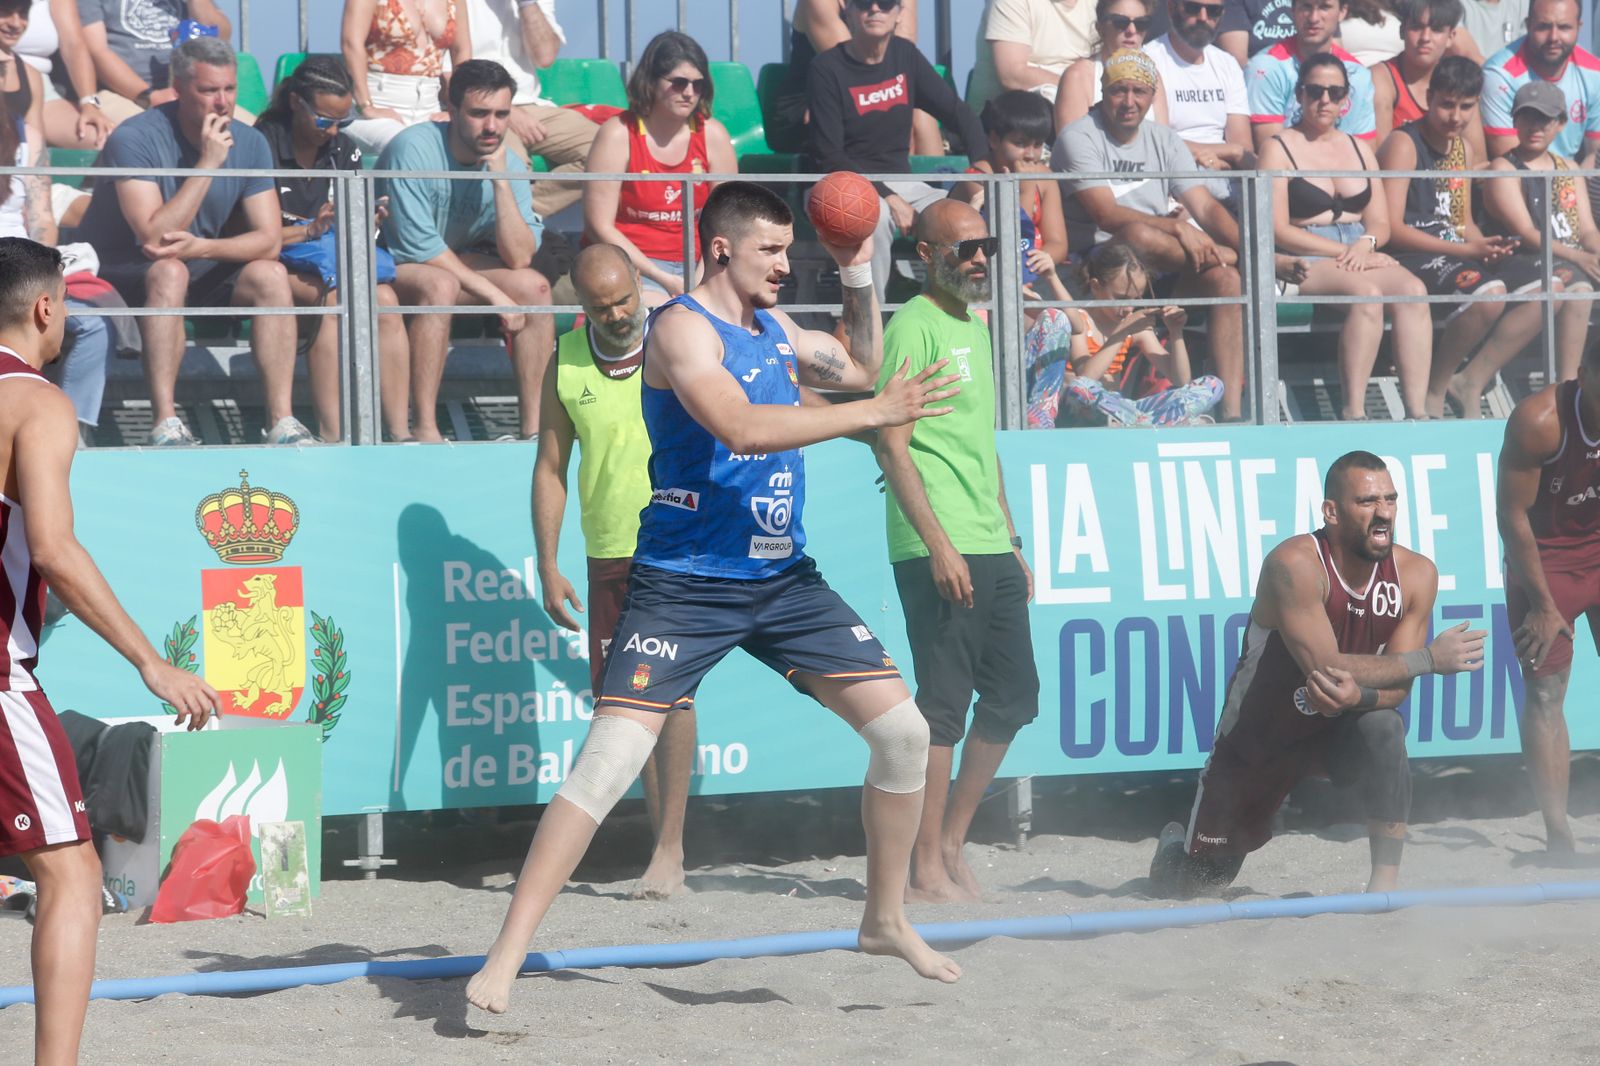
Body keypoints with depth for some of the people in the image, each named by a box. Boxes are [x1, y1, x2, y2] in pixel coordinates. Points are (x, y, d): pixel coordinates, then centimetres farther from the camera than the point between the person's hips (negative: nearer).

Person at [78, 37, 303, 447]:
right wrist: (207, 164, -28)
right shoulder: (135, 139, -19)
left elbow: (270, 239, -7)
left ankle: (281, 420, -26)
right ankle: (165, 424, -40)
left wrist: (202, 247, -25)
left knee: (270, 274, -21)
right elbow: (153, 238, -28)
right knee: (169, 272, -36)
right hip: (123, 274, -5)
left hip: (204, 274, 5)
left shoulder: (250, 143, -3)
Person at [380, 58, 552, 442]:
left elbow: (519, 258, -16)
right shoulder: (414, 150, -23)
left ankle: (535, 426, -15)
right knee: (440, 285, -36)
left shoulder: (509, 165, -6)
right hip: (389, 264, -6)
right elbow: (420, 247, -25)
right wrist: (494, 295, -23)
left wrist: (501, 181, -25)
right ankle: (423, 429, -35)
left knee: (535, 286, -15)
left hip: (454, 261, 6)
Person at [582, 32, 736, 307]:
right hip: (630, 264, -3)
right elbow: (599, 225, -8)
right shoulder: (618, 135, -4)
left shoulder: (713, 135, 7)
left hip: (692, 266, 3)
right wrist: (665, 280, -15)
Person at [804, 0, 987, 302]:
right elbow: (829, 156, -16)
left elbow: (958, 113, 8)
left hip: (897, 181, 5)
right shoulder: (826, 69, -11)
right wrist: (889, 198, -24)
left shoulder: (905, 55, 6)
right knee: (877, 215, -38)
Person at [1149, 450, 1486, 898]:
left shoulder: (1415, 574, -14)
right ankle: (1178, 843, 45)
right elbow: (1324, 667, -36)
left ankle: (1385, 882, -24)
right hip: (1261, 738, -2)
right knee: (1205, 878, 5)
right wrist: (1429, 659, -35)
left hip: (1342, 729, 2)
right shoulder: (1295, 564, -28)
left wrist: (1357, 695, -42)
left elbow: (1397, 685, -18)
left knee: (1384, 728, -34)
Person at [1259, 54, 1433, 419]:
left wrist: (1366, 244, -10)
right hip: (1305, 260, -5)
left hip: (1361, 254, 5)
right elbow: (1278, 230, -6)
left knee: (1413, 290, -28)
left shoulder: (1359, 150, 22)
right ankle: (1354, 411, -37)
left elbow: (1380, 223, 16)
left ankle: (1417, 412, -36)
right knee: (1366, 293, -36)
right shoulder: (1279, 148, 5)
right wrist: (1345, 251, -12)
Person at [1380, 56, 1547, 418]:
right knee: (1489, 291, -35)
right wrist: (1466, 250, -19)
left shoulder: (1463, 149, 17)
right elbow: (1392, 228, -16)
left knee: (1547, 286, -7)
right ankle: (1435, 389, -14)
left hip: (1456, 252, 9)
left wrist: (1486, 246, -3)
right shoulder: (1404, 144, -9)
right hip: (1411, 257, -9)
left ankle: (1472, 381, -3)